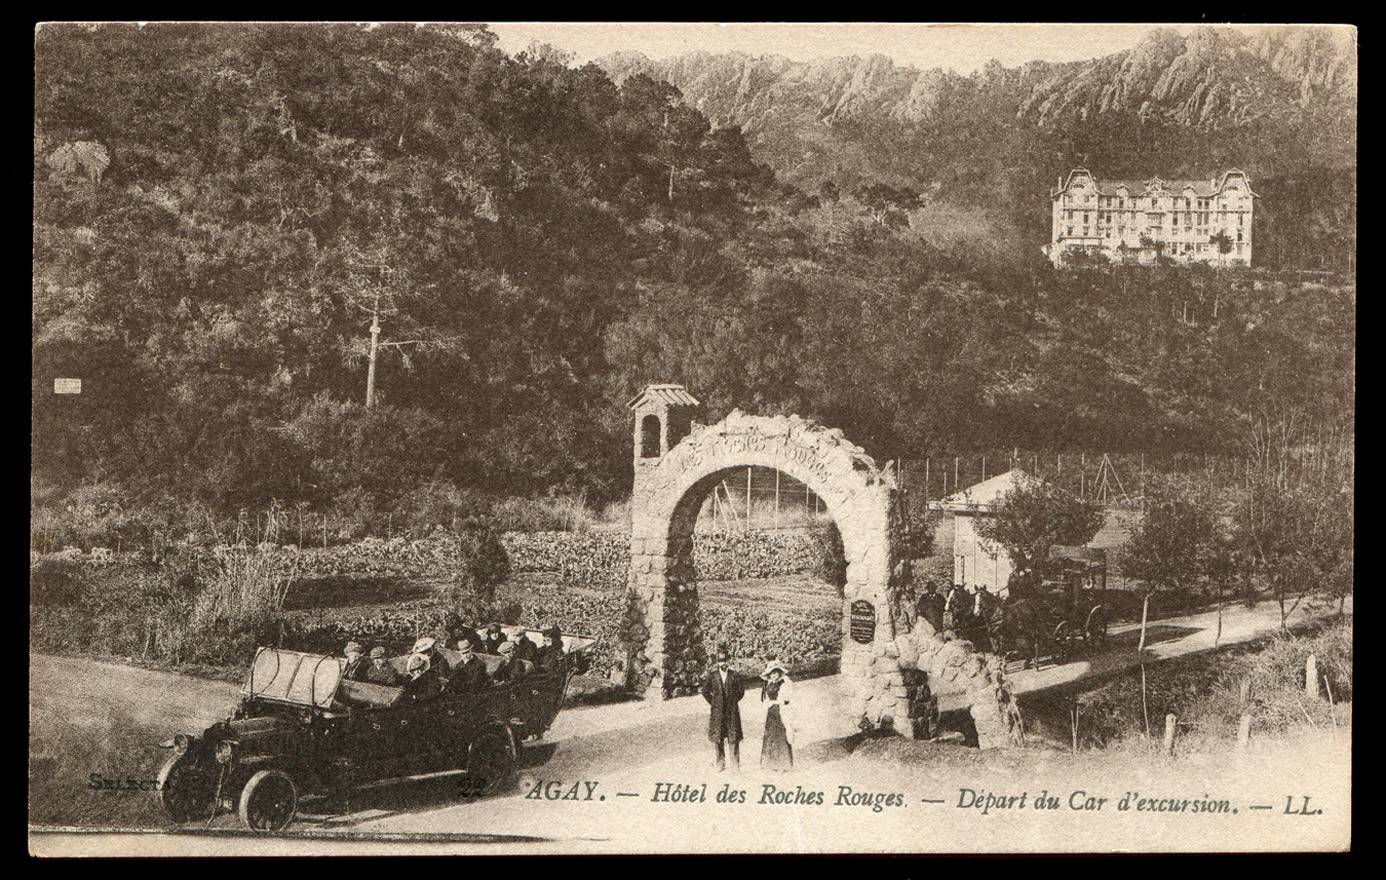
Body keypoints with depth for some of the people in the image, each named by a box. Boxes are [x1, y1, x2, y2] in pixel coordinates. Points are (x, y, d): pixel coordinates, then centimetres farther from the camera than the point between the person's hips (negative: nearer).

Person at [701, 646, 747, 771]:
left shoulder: (734, 675, 2)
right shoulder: (712, 675, 4)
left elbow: (741, 690, 10)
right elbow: (705, 691, 12)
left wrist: (733, 701, 6)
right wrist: (713, 703, 7)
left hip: (732, 710, -1)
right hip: (717, 710, 1)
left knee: (734, 736, -3)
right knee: (718, 737, 2)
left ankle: (735, 763, 2)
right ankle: (721, 762, 11)